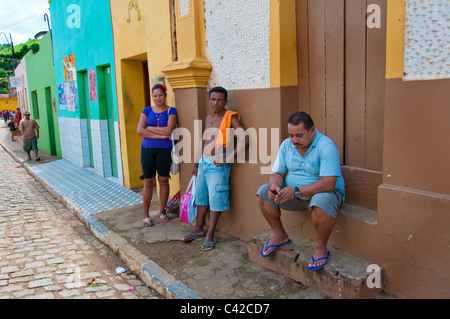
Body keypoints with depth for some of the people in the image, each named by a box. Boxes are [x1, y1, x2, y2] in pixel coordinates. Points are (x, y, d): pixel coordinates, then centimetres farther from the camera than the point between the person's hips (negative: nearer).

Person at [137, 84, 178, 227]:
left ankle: (162, 211, 22)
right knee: (148, 183, 3)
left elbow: (168, 130, -14)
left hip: (164, 150, -1)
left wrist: (149, 128, -7)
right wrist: (159, 135, -13)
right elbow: (139, 131, -5)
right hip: (147, 150, 1)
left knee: (163, 181, 6)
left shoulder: (171, 111, 2)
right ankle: (146, 215, 14)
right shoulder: (147, 111, 8)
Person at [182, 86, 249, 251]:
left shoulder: (230, 117, -8)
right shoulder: (208, 117, 14)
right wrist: (196, 163, 18)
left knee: (215, 199, -2)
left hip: (218, 164, -7)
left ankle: (210, 235, 8)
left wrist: (229, 158, -22)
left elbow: (244, 138, -19)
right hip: (204, 161, 7)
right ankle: (198, 229, 29)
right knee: (201, 195, 14)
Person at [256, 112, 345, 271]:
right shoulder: (286, 145, -1)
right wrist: (274, 186, -22)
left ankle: (321, 247, -13)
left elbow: (328, 184, -30)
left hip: (324, 192, -6)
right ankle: (280, 235, 8)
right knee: (263, 192, -9)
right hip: (292, 193, 6)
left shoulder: (326, 146, -22)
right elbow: (277, 173, 3)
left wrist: (297, 191, -37)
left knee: (321, 201, -39)